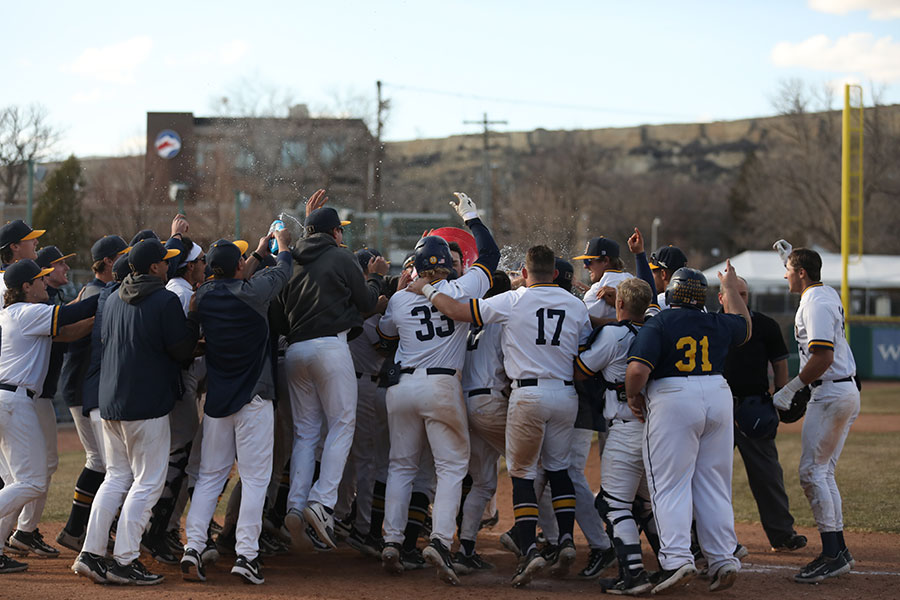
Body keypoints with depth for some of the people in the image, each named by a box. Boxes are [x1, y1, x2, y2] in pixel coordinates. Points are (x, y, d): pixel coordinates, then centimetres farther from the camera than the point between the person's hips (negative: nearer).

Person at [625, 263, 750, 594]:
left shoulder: (658, 324, -7)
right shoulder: (717, 324, 9)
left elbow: (638, 369, -18)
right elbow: (744, 326, 33)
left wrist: (633, 396, 1)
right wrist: (730, 287, 44)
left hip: (673, 401, -5)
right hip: (719, 396, 5)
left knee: (670, 485, -3)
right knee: (714, 485, 12)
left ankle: (677, 558, -15)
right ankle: (724, 560, 11)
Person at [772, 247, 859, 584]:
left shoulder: (815, 304, -17)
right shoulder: (828, 294, 15)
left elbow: (823, 357, -26)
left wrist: (791, 388, -21)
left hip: (831, 393, -11)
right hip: (847, 391, 11)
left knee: (812, 471, -9)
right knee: (823, 472, 13)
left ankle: (832, 554, -12)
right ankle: (838, 551, 14)